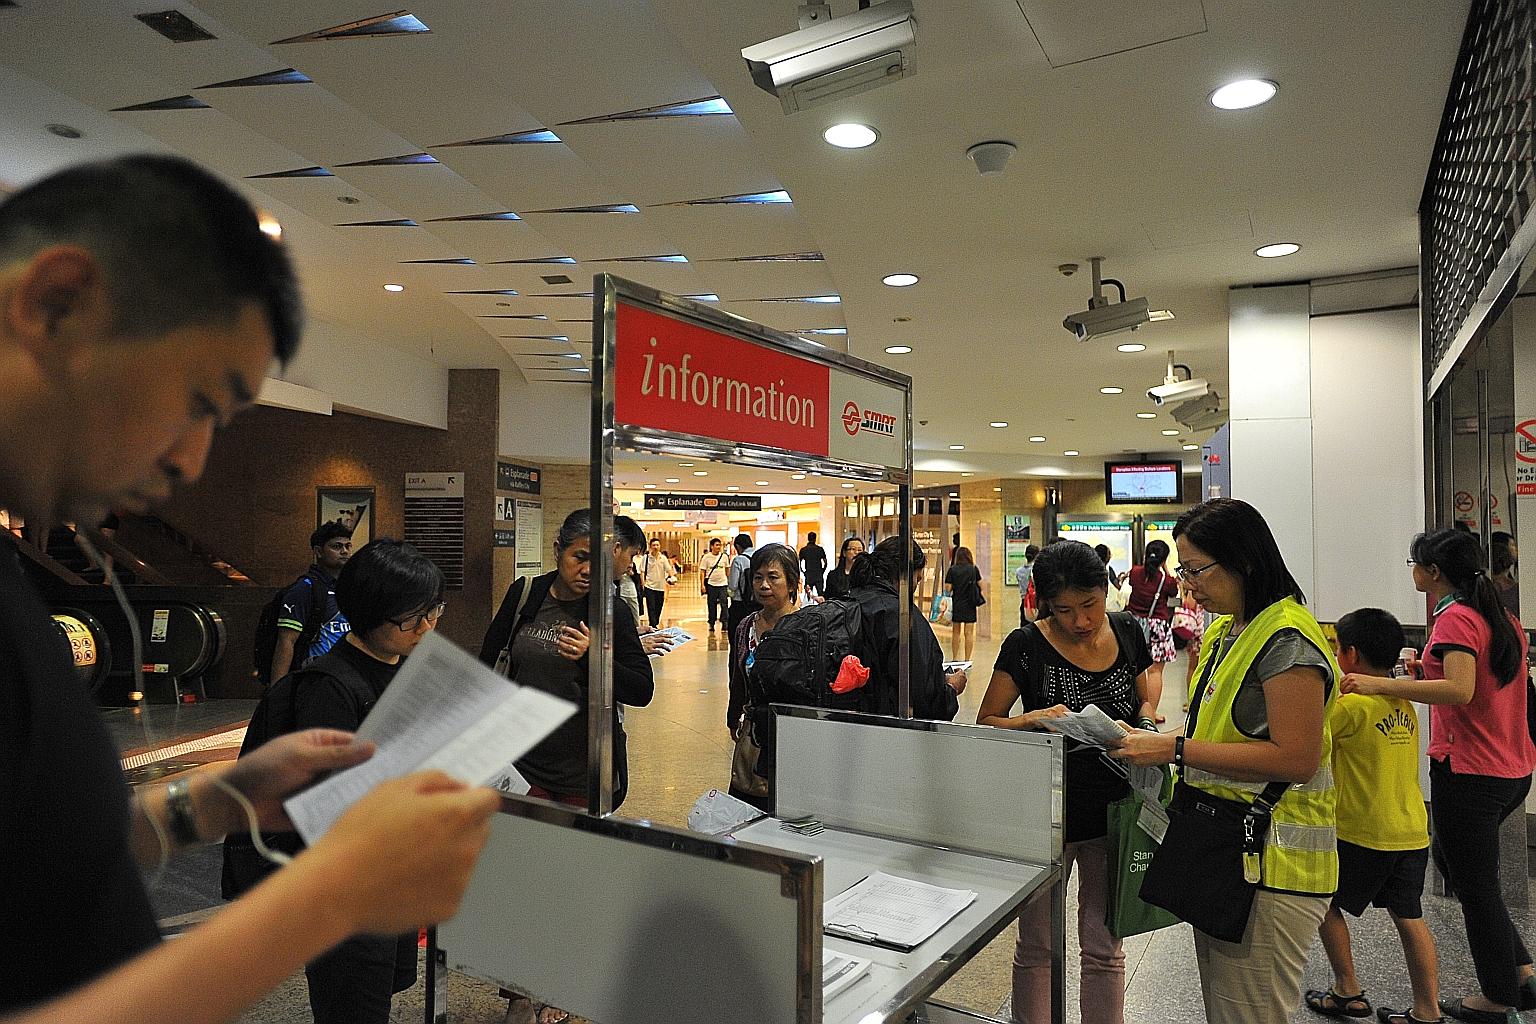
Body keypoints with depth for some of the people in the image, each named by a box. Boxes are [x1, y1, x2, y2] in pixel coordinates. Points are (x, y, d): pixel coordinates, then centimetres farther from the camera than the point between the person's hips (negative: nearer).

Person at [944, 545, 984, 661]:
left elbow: (947, 589, -7)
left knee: (956, 632, 13)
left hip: (956, 605, 1)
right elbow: (981, 586, 3)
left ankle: (954, 659, 18)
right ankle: (967, 659, 2)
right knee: (969, 633, 2)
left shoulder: (952, 570, -5)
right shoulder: (974, 569, -4)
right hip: (970, 605, -1)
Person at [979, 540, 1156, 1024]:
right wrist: (1035, 719, -26)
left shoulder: (1126, 631, -1)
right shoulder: (1026, 646, -14)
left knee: (1104, 949, 15)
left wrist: (1146, 724, -8)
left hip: (1113, 812, 3)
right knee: (1037, 948, 13)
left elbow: (1143, 700, 14)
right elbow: (987, 723, -8)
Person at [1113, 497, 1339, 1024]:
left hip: (1269, 864, -10)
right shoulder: (1226, 630, 12)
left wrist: (1178, 749, -22)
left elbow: (1295, 759, -23)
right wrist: (1163, 739, 6)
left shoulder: (1288, 638, -18)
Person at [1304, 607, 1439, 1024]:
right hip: (1412, 831, 7)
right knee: (1409, 916, 13)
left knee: (1325, 903, 10)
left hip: (1364, 833, -7)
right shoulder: (1405, 705, 7)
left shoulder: (1352, 704, -17)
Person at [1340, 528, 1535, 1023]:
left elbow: (1460, 691, -31)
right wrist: (1433, 669, 20)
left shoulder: (1456, 618, -17)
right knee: (1452, 859, 24)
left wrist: (1380, 684, -33)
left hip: (1468, 773, -9)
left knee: (1475, 885, 7)